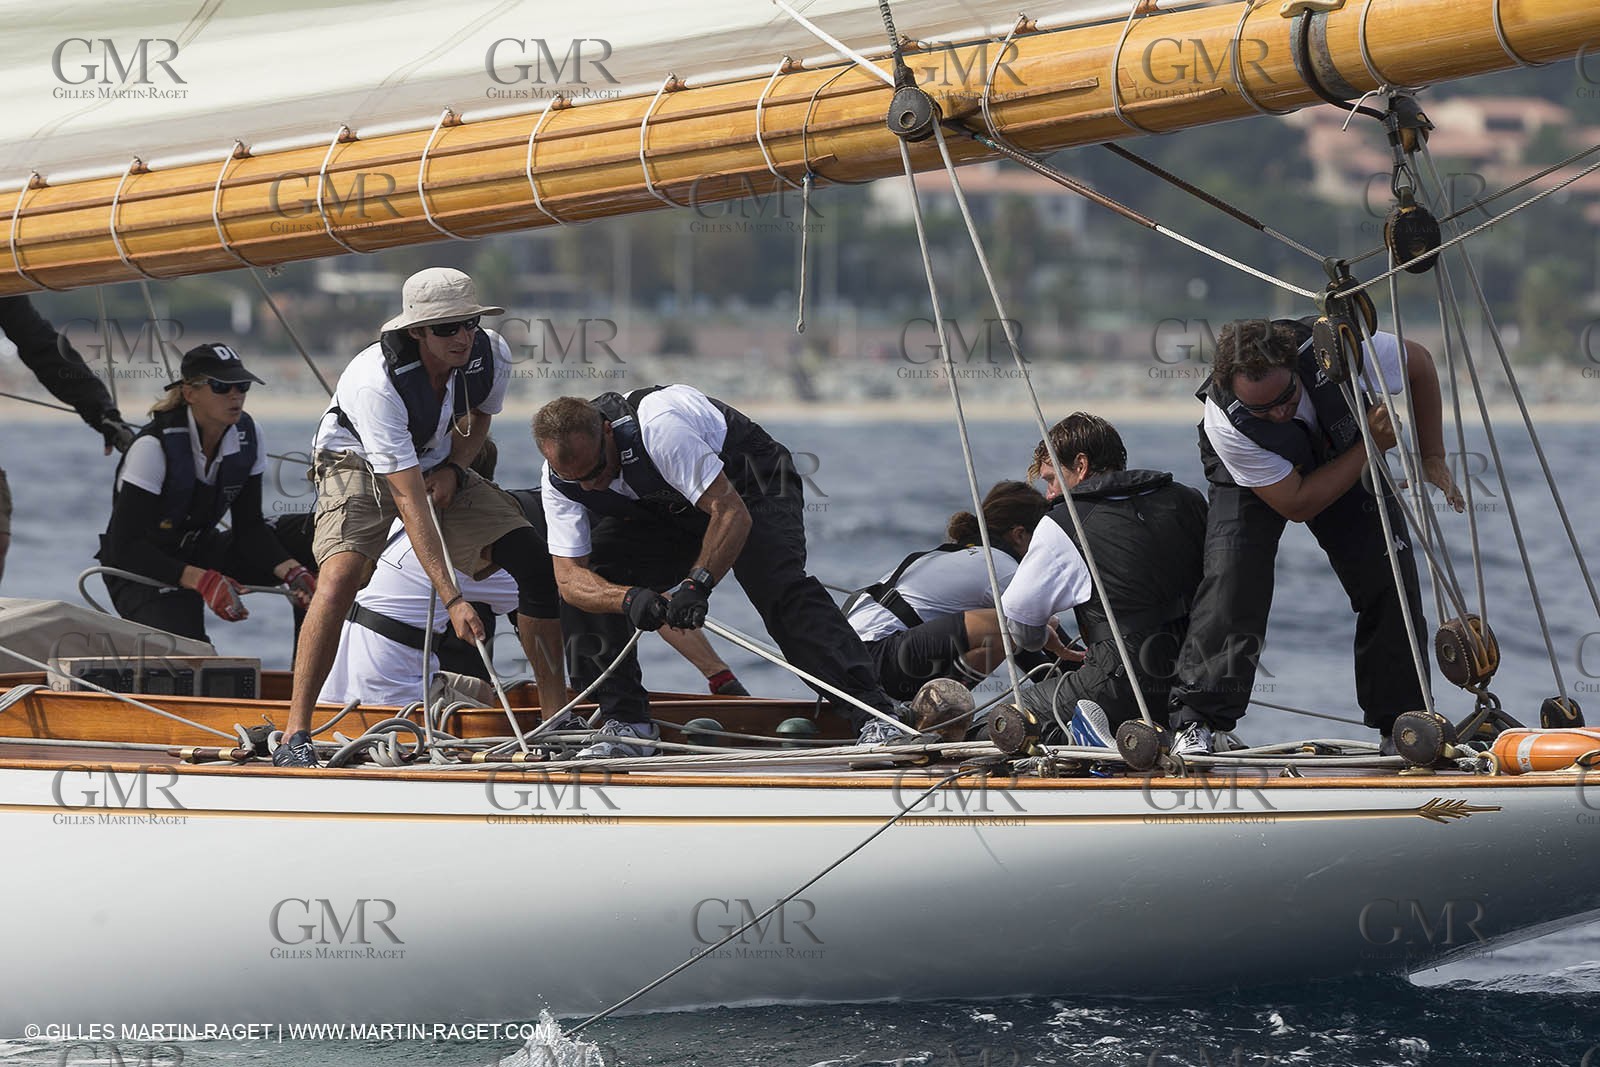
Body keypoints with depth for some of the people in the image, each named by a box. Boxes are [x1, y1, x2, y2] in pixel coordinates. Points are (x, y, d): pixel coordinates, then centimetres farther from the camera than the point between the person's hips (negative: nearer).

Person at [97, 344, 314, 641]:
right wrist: (201, 580, -38)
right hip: (143, 572, -7)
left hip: (202, 553, 7)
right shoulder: (154, 446, -24)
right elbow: (124, 546, -27)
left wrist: (292, 571, -22)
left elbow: (249, 527, -2)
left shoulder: (247, 435, -6)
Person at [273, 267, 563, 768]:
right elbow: (410, 500, -39)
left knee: (533, 557, -10)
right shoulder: (376, 380, -37)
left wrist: (451, 469, -13)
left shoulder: (491, 354, -19)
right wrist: (452, 599, -43)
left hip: (440, 467, 5)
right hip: (360, 466, -5)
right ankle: (295, 735, -25)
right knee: (340, 575, -31)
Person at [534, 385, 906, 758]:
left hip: (748, 486, -6)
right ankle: (628, 724, -4)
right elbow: (569, 577, -22)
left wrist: (697, 583, -51)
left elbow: (732, 514, -39)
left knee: (780, 587, -29)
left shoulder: (657, 426, -39)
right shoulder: (559, 481, -21)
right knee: (594, 584, -14)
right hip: (665, 514, 6)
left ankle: (873, 716, -31)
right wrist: (629, 598, -42)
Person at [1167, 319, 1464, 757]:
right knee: (1232, 577, -25)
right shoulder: (1224, 423, -40)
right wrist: (1370, 446, -35)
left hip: (1346, 461, 2)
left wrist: (1432, 458, -13)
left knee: (1392, 576, -9)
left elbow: (1419, 363, -15)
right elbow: (1296, 505, -31)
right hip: (1253, 480, -2)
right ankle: (1196, 722, -20)